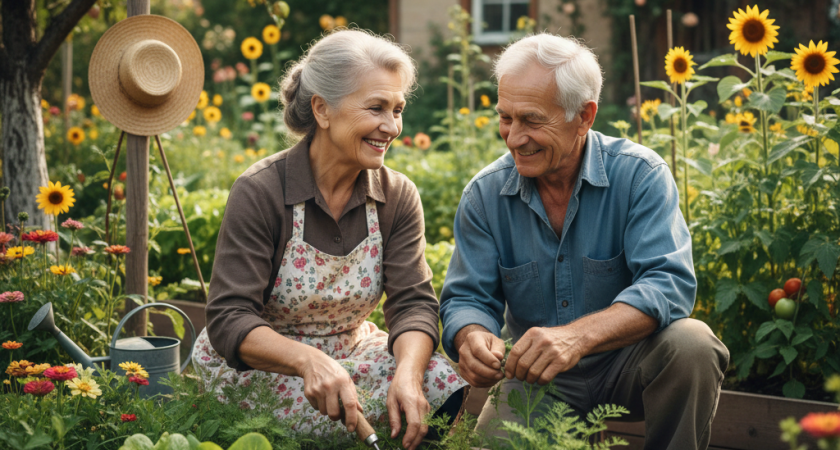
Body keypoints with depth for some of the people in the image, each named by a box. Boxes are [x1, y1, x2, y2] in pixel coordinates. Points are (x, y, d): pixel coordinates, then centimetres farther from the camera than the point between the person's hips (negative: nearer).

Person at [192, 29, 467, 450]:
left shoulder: (398, 197, -3)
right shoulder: (258, 193, -18)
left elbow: (413, 303, -12)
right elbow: (229, 321, -24)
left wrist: (408, 372, -35)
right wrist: (309, 361, -44)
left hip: (349, 351, 4)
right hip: (252, 365, -4)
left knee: (438, 383, -24)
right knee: (357, 415, -32)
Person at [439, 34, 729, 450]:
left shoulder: (640, 176, -13)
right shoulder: (485, 195, -3)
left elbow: (669, 283, -24)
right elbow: (467, 298, -1)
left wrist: (578, 336, -42)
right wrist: (473, 337, -28)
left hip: (625, 363, -1)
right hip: (533, 378, 2)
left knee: (691, 344, -31)